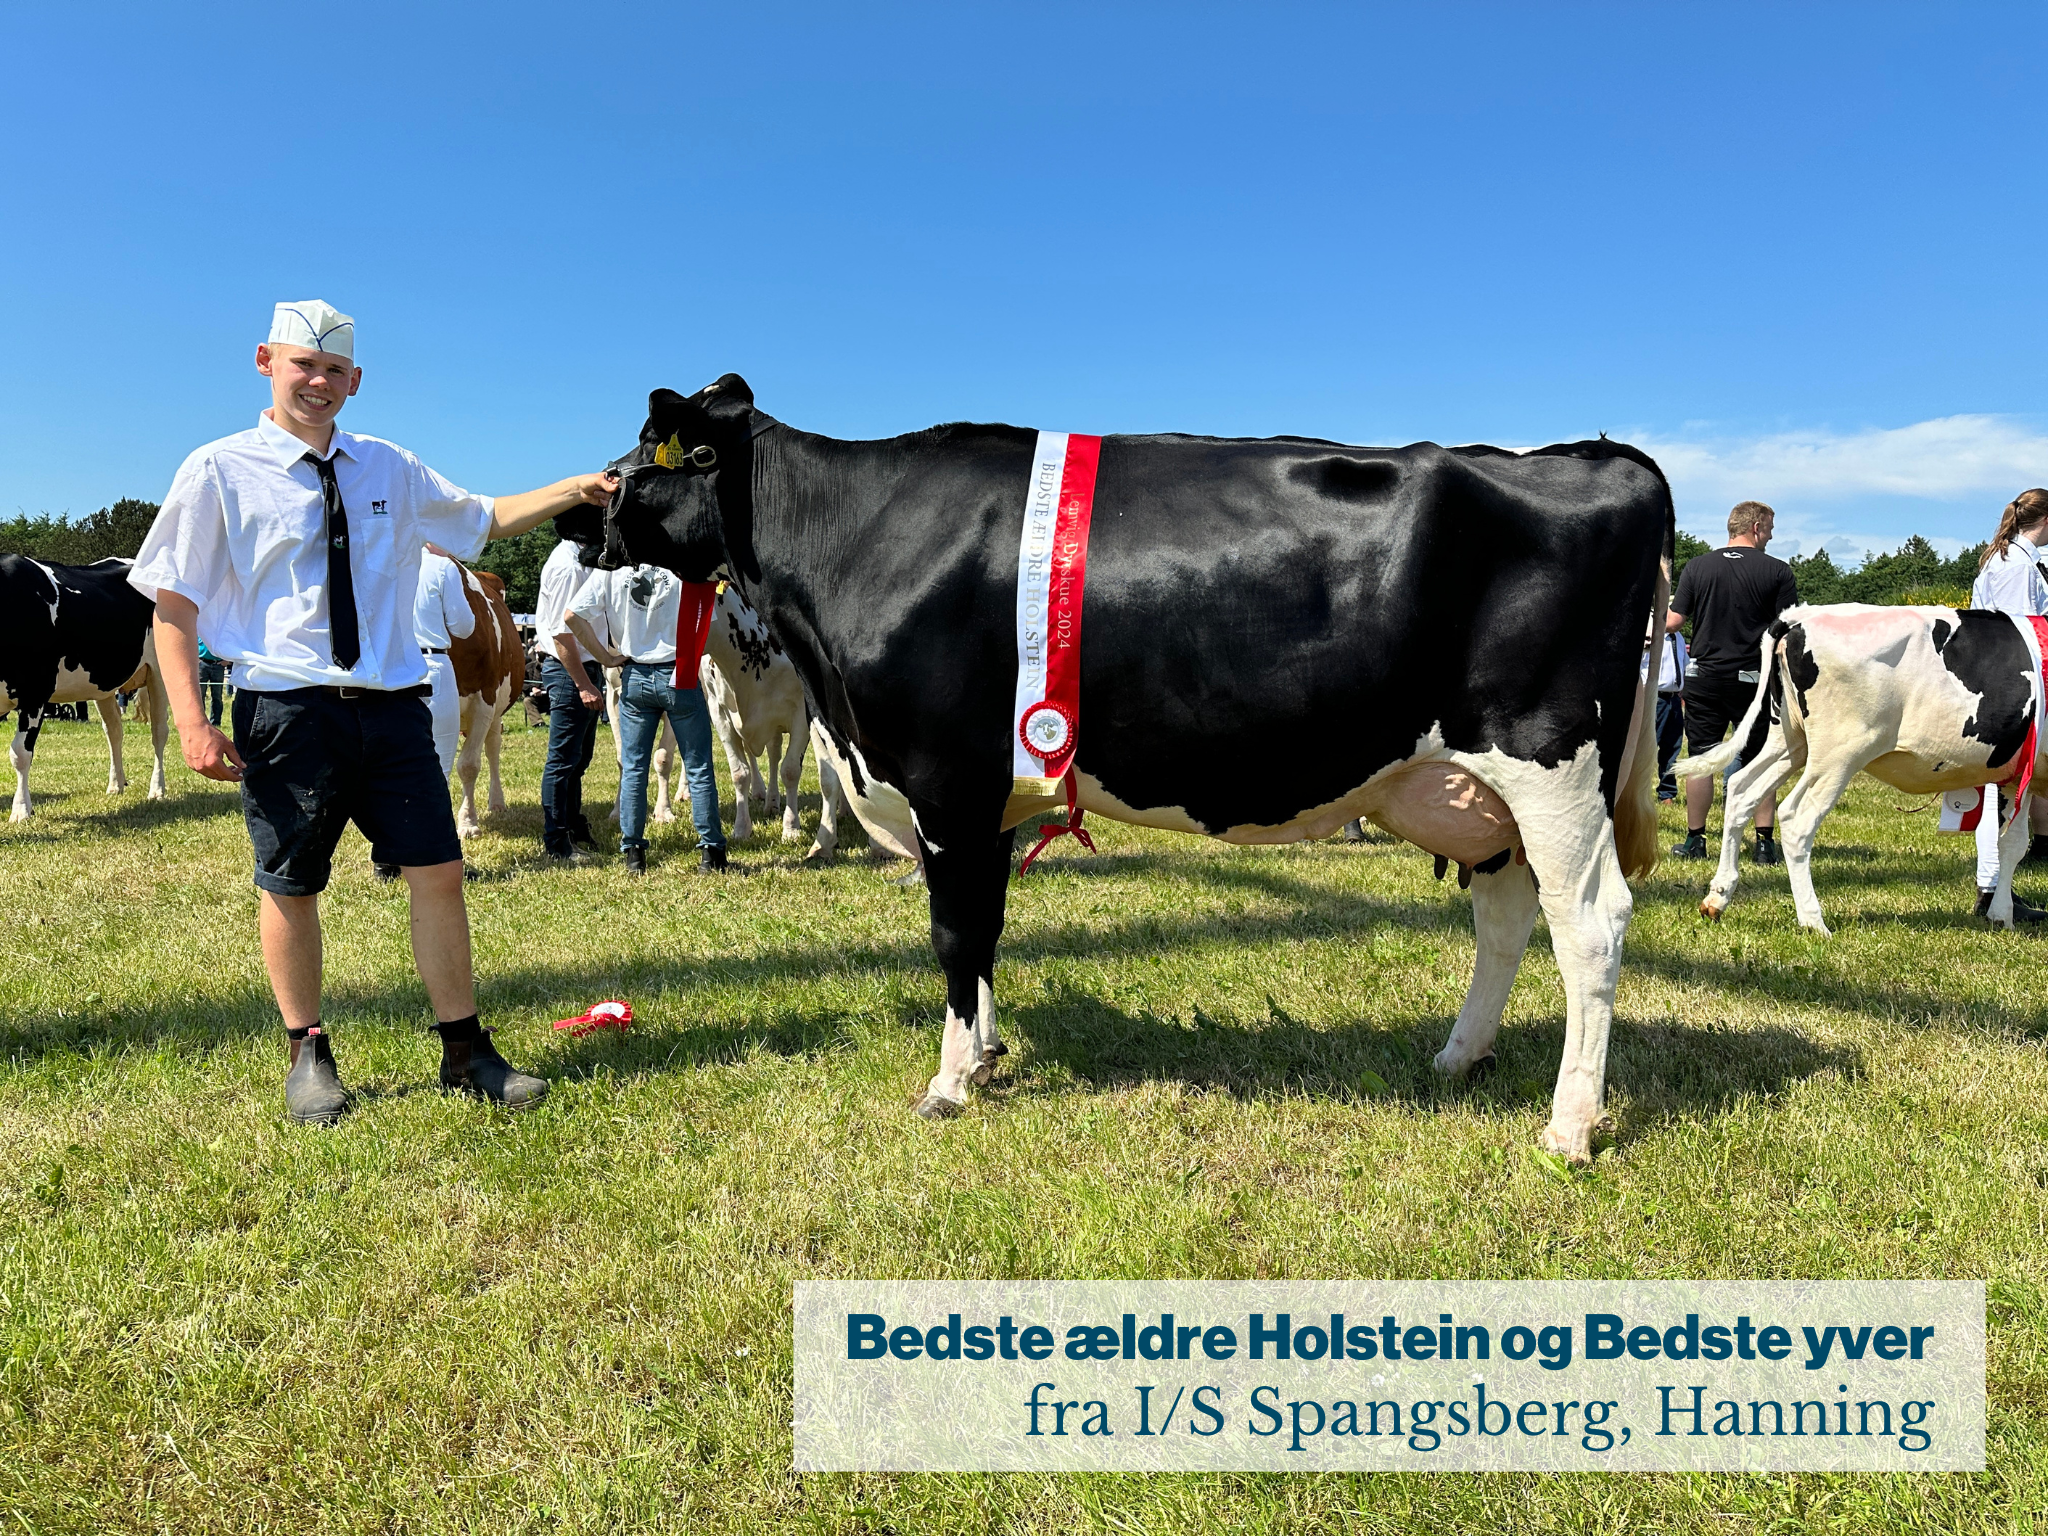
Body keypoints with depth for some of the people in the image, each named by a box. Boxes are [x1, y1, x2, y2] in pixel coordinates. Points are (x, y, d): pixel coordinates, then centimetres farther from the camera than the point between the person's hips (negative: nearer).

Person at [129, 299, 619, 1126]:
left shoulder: (391, 470, 12)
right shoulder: (219, 471, -1)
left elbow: (483, 518, 25)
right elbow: (173, 602, -2)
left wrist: (575, 489, 11)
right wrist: (191, 722, -11)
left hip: (392, 704, 4)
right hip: (288, 710, -3)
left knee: (438, 872, 1)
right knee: (290, 887, 7)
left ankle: (465, 1051, 13)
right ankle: (308, 1056, 26)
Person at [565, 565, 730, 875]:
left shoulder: (612, 573, -1)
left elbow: (573, 615, -6)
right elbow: (706, 621, -8)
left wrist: (607, 657, 0)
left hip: (634, 678, 2)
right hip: (680, 678, -2)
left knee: (632, 768, 10)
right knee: (698, 768, 6)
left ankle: (633, 854, 11)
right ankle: (711, 852, 9)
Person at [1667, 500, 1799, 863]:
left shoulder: (1696, 566, 0)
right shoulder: (1778, 571, -4)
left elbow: (1673, 622, -1)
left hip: (1704, 675, 1)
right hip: (1754, 679, -1)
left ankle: (1694, 840, 11)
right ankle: (1765, 843, 7)